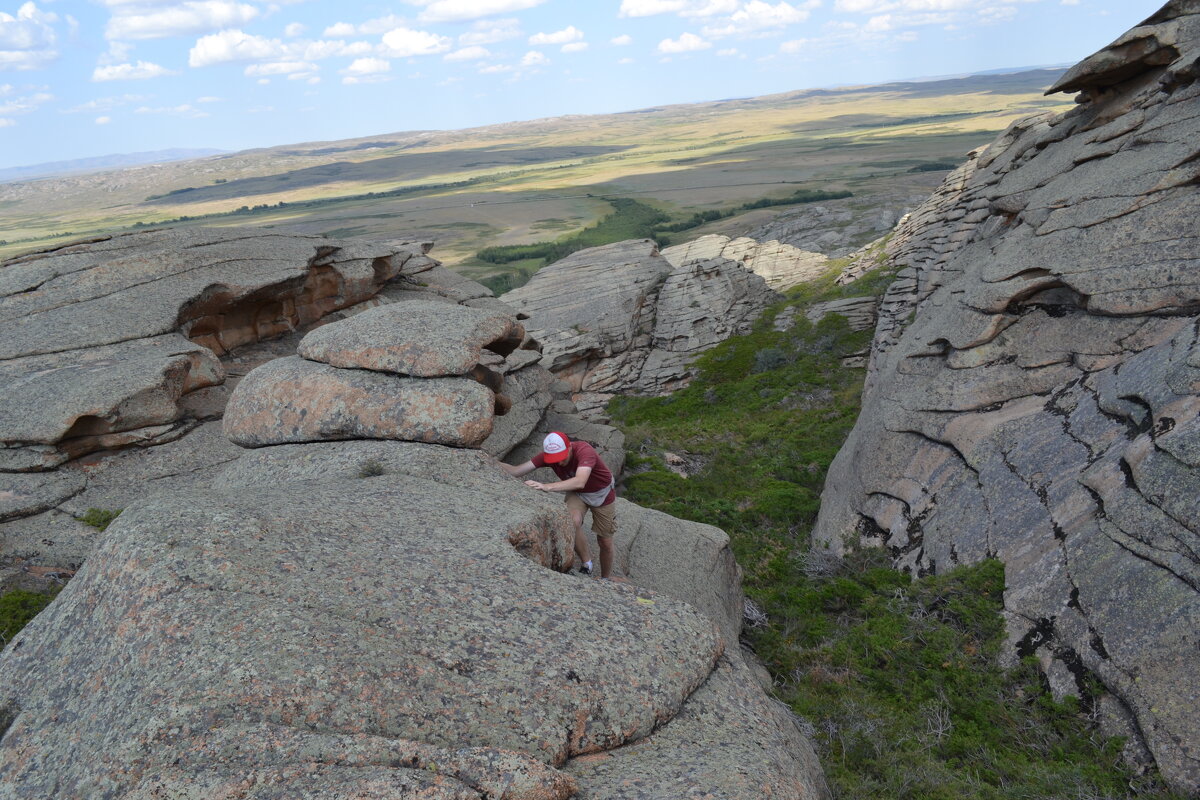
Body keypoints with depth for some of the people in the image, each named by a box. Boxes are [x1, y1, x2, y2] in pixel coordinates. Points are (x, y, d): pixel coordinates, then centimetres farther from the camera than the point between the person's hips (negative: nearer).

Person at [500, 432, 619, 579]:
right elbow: (516, 471, -26)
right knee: (573, 522, -29)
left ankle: (607, 579, 32)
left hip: (602, 494, -3)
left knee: (605, 542, 5)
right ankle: (586, 563, -6)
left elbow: (580, 482, -55)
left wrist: (547, 487, -63)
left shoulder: (584, 451, -39)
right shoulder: (547, 455, -24)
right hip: (577, 494, 3)